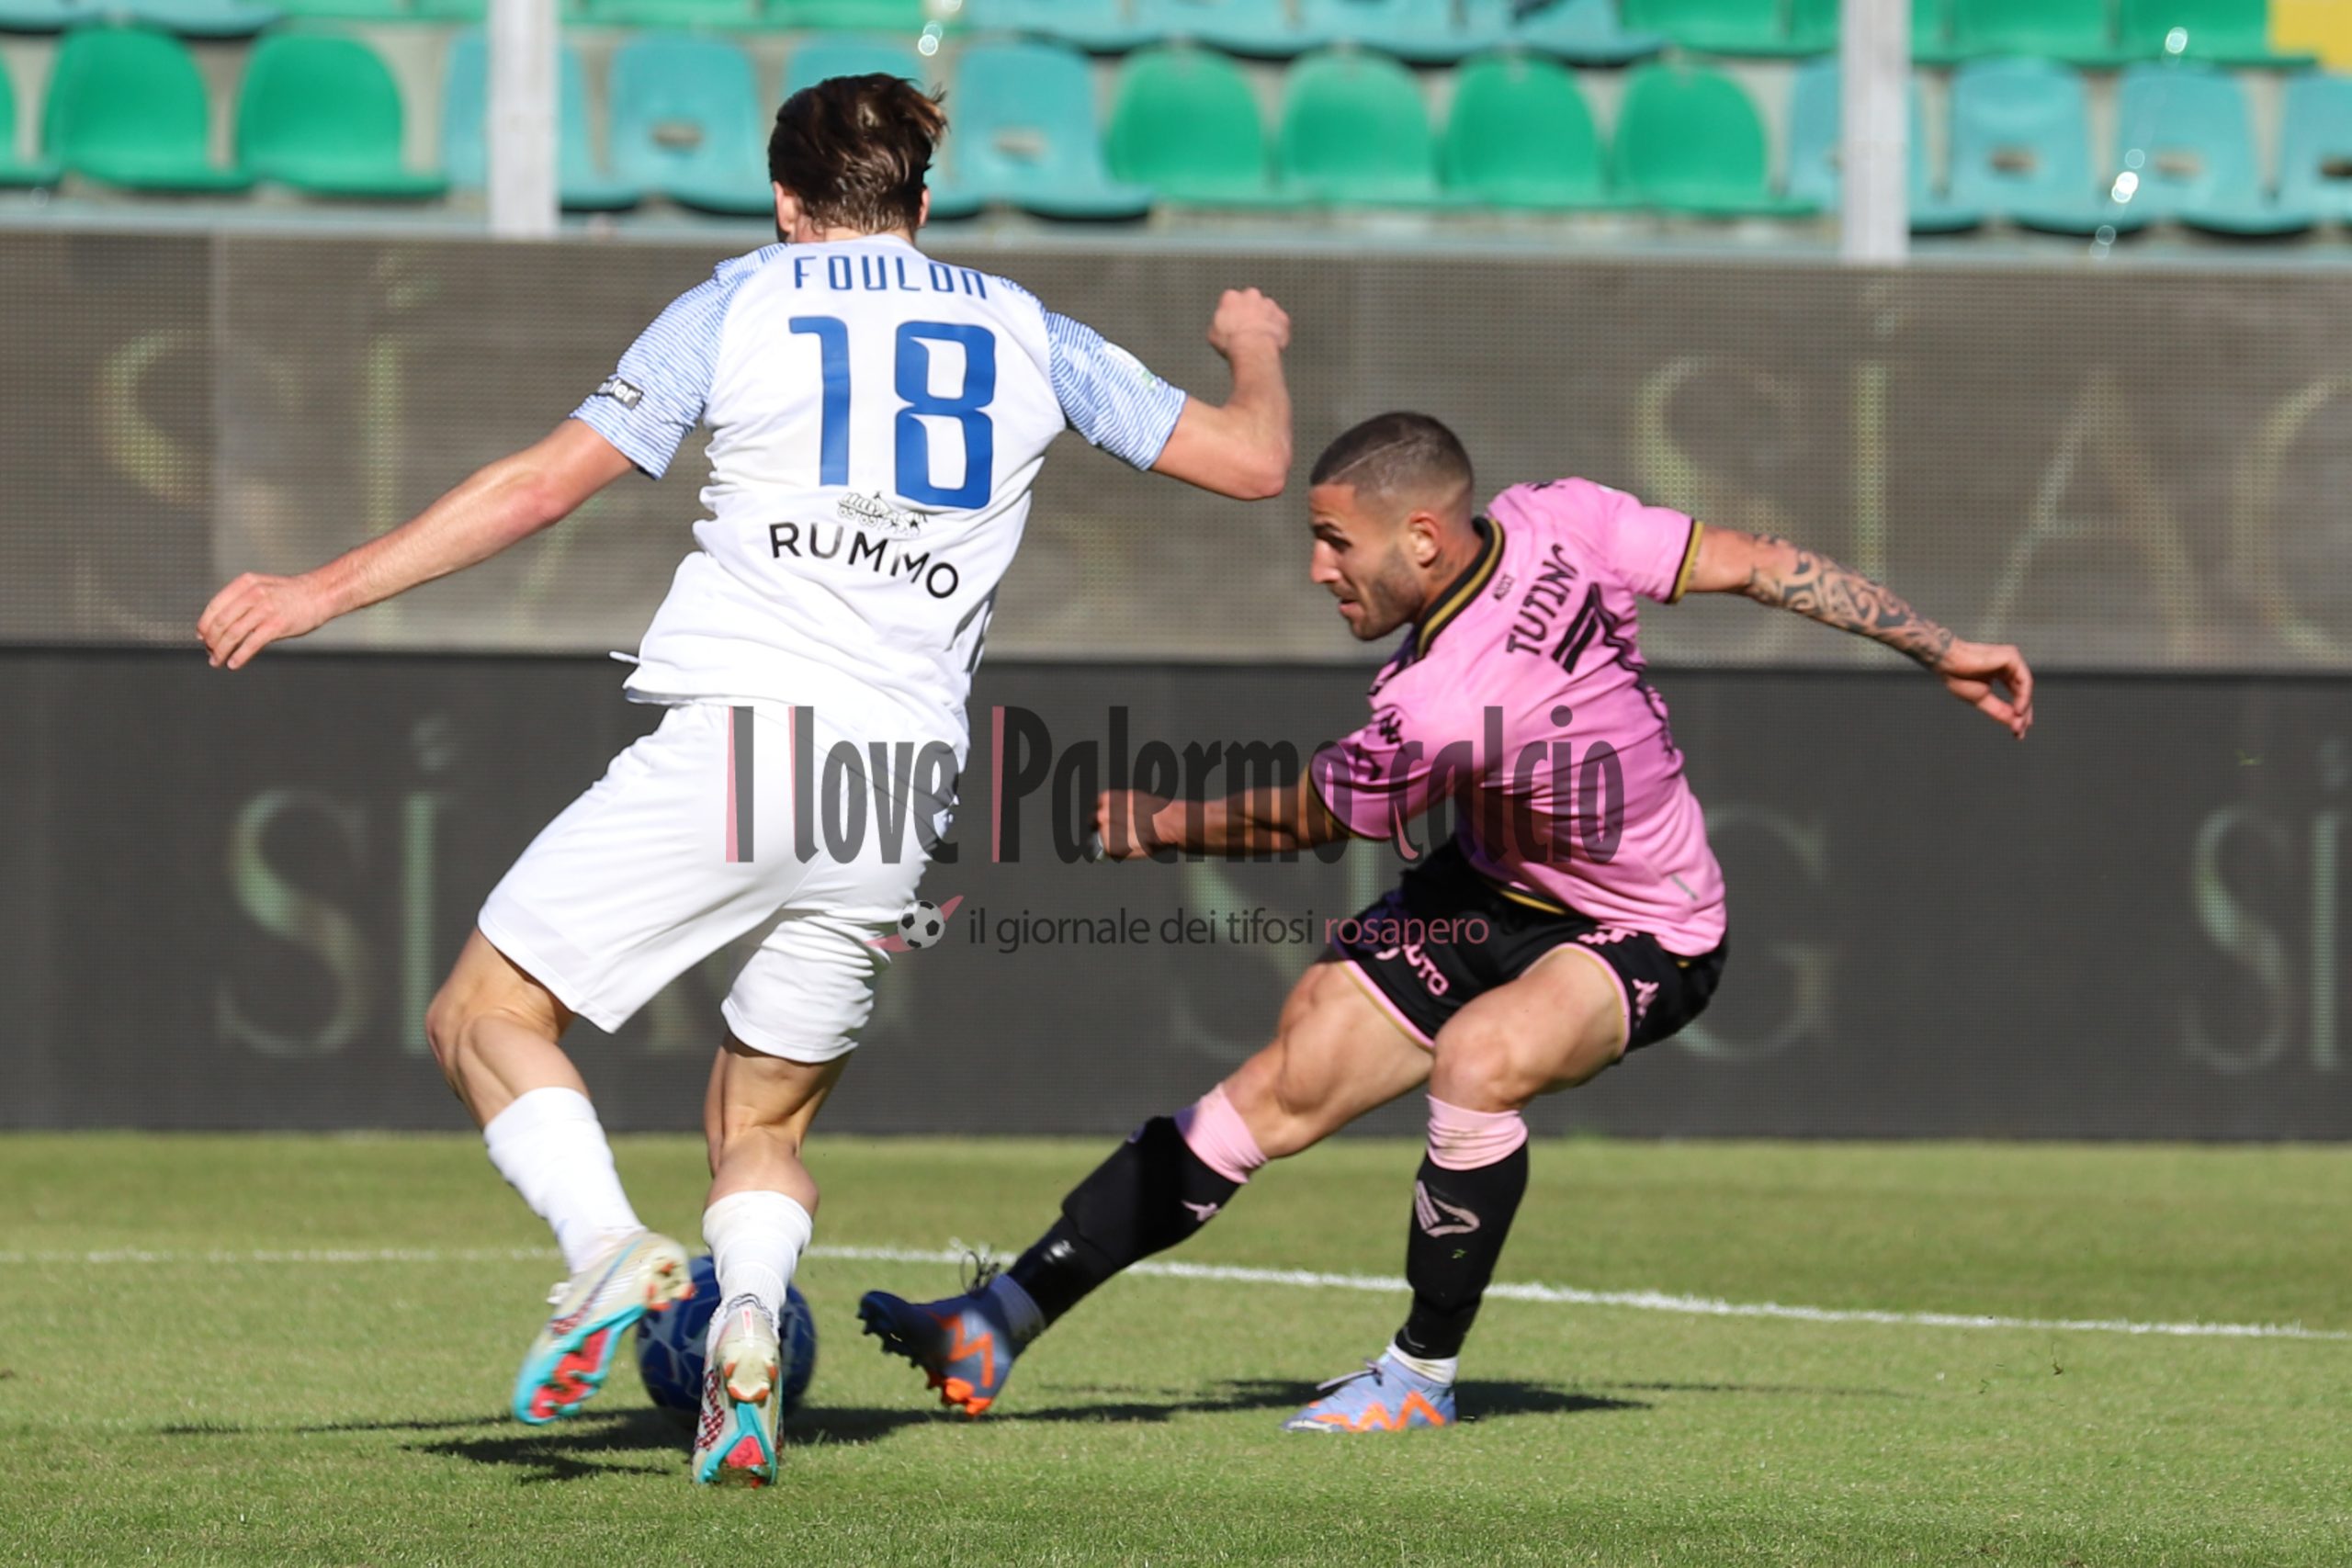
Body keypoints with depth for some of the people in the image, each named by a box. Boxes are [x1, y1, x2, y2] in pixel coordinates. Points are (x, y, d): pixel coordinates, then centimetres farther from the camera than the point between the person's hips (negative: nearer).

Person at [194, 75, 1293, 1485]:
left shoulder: (744, 302, 9)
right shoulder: (1025, 330, 17)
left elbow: (550, 481, 3)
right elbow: (1252, 460, 21)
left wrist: (325, 590, 7)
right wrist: (1256, 351, 44)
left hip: (731, 735, -4)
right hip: (902, 787, 4)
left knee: (489, 1017, 8)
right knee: (765, 1122, 16)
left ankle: (611, 1245, -20)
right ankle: (747, 1328, -16)